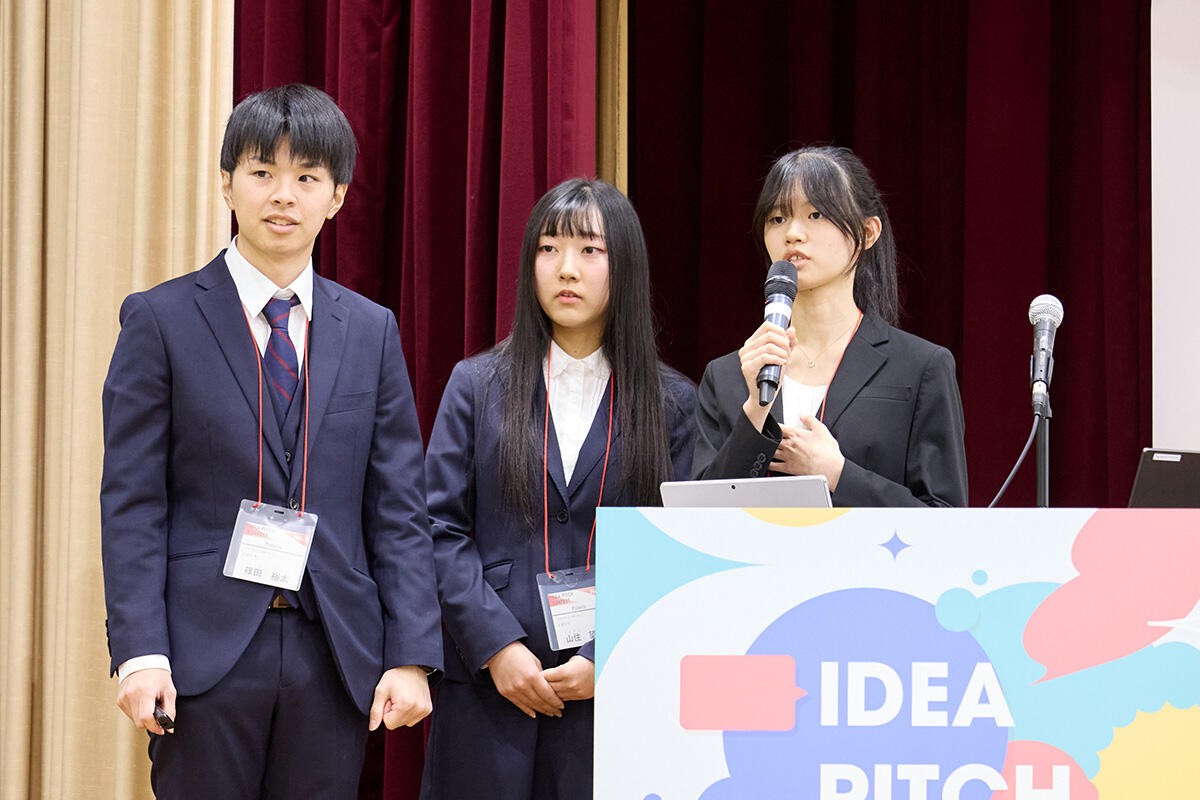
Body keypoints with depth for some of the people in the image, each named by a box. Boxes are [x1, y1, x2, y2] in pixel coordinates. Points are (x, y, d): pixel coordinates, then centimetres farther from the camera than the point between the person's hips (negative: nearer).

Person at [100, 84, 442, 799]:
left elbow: (399, 506, 8)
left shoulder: (372, 331, 10)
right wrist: (140, 653, -12)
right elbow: (132, 503, -3)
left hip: (336, 658, 3)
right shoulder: (161, 321, 1)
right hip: (206, 653, -3)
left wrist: (413, 656, -2)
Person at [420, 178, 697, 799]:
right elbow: (441, 528, 1)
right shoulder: (477, 385, 7)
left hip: (617, 686, 0)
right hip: (488, 684, 0)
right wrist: (498, 646, -11)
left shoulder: (672, 403, 6)